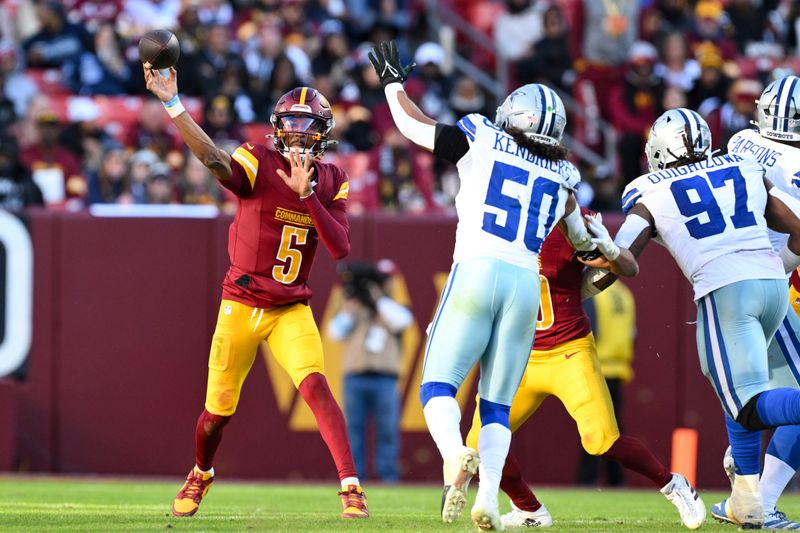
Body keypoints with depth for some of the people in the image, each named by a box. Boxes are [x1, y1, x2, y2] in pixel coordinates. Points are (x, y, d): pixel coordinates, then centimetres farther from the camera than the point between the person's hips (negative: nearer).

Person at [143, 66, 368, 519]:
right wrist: (172, 103, -46)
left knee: (315, 385, -21)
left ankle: (352, 486, -21)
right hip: (241, 306, -1)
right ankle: (201, 474, 36)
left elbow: (341, 248, -11)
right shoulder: (258, 163, -9)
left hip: (292, 311, 1)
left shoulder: (330, 182, 2)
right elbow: (215, 159, -31)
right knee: (219, 408, 5)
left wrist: (306, 194, -22)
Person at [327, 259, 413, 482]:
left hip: (385, 380, -1)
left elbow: (401, 321, -9)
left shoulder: (396, 308, 16)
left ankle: (388, 477, -4)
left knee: (388, 430, -6)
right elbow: (336, 333, 5)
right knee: (353, 429, -2)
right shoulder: (354, 308, 18)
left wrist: (378, 297, -6)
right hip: (355, 378, 1)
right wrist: (348, 305, -2)